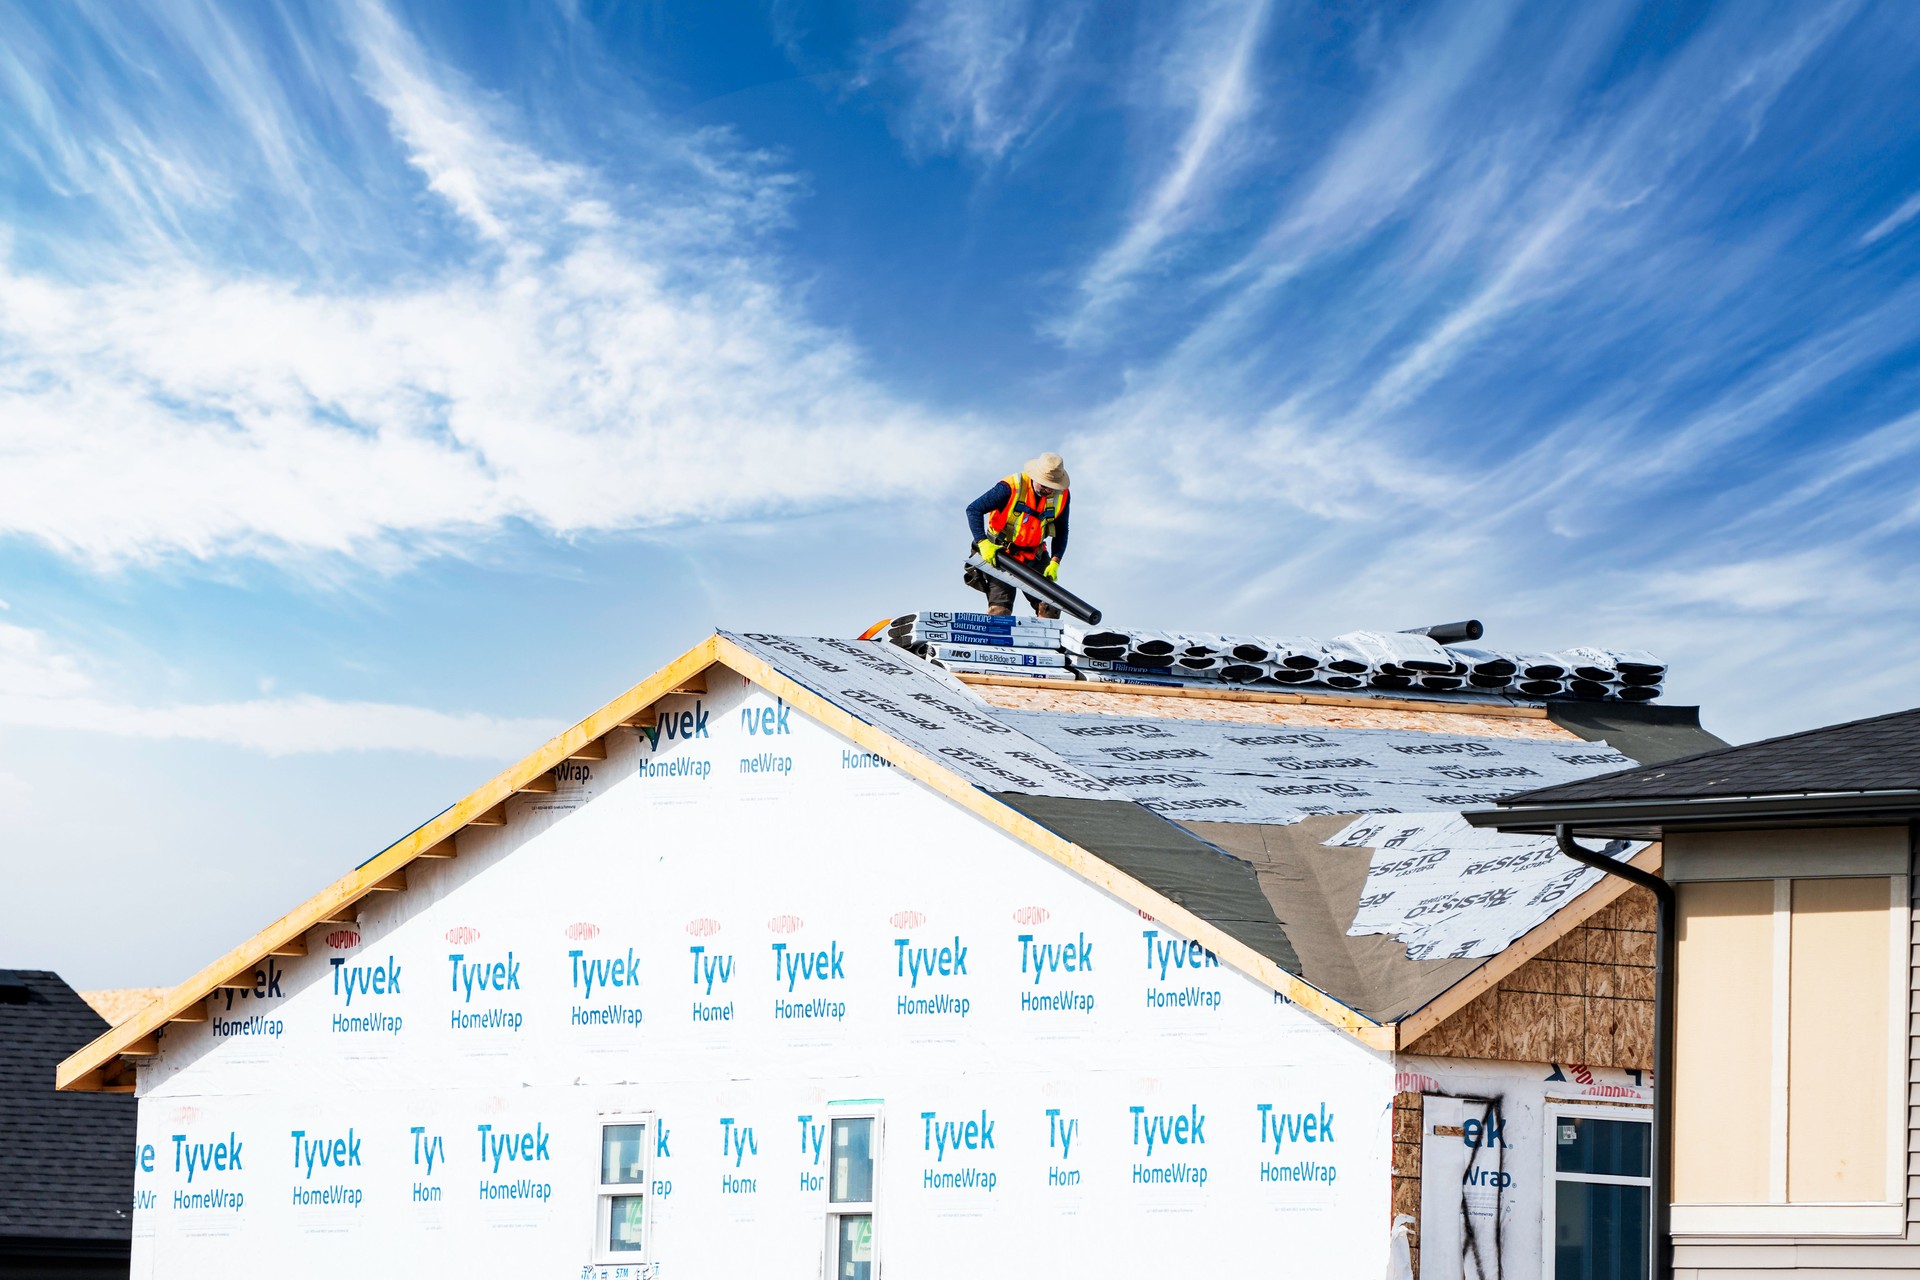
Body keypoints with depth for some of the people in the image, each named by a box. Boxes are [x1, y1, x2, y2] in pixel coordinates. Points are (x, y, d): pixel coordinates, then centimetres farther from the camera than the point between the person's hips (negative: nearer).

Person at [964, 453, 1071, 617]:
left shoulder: (1061, 495, -7)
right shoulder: (1011, 488, -22)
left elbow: (1061, 532, 7)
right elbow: (973, 509, -17)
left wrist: (1054, 563, -7)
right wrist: (983, 543, -26)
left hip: (1035, 556, 4)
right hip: (1000, 553, -4)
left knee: (1050, 608, -5)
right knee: (999, 609, -15)